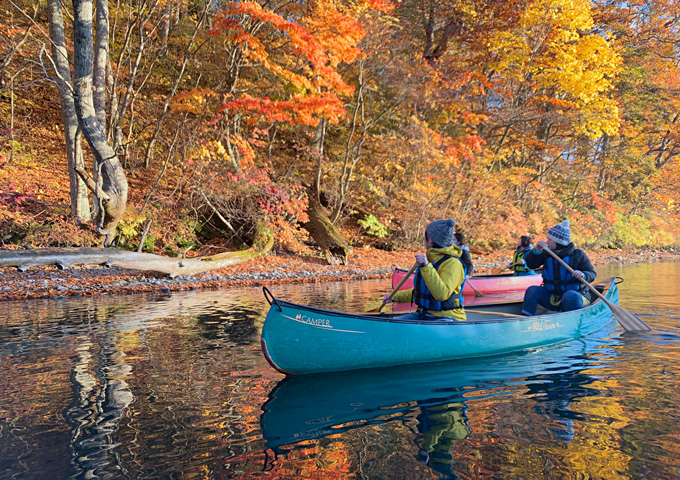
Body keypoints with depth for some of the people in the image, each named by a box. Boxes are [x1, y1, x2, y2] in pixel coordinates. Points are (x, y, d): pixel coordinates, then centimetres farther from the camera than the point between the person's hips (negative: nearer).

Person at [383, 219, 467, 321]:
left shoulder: (452, 263, -16)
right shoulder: (431, 260, 14)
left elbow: (442, 294, -31)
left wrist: (426, 266, -33)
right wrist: (396, 297, 25)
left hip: (447, 318, -9)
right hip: (425, 315, 9)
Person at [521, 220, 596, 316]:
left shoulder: (577, 254, -6)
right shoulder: (547, 254, 5)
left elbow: (592, 274, -5)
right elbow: (530, 264, 4)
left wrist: (583, 275, -29)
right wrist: (536, 251, -12)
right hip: (552, 299, 4)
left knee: (570, 295, -38)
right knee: (532, 290, -16)